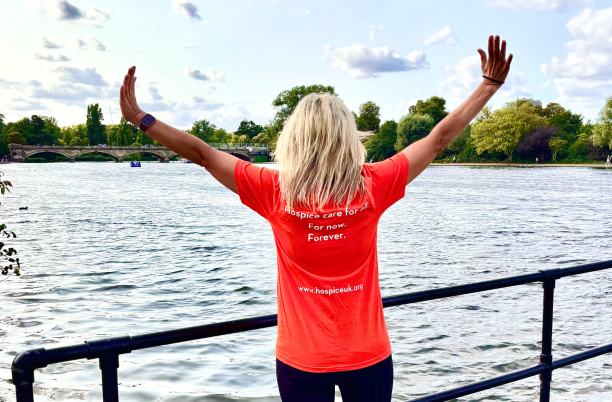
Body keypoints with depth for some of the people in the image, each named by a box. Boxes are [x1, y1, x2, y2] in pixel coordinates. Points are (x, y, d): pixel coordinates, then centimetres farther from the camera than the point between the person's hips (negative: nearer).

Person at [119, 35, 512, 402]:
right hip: (368, 356, 1)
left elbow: (203, 153, -5)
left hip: (301, 359, 0)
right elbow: (439, 138, -2)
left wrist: (139, 118, 7)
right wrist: (491, 84, 10)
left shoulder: (275, 191, -13)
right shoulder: (374, 185, -11)